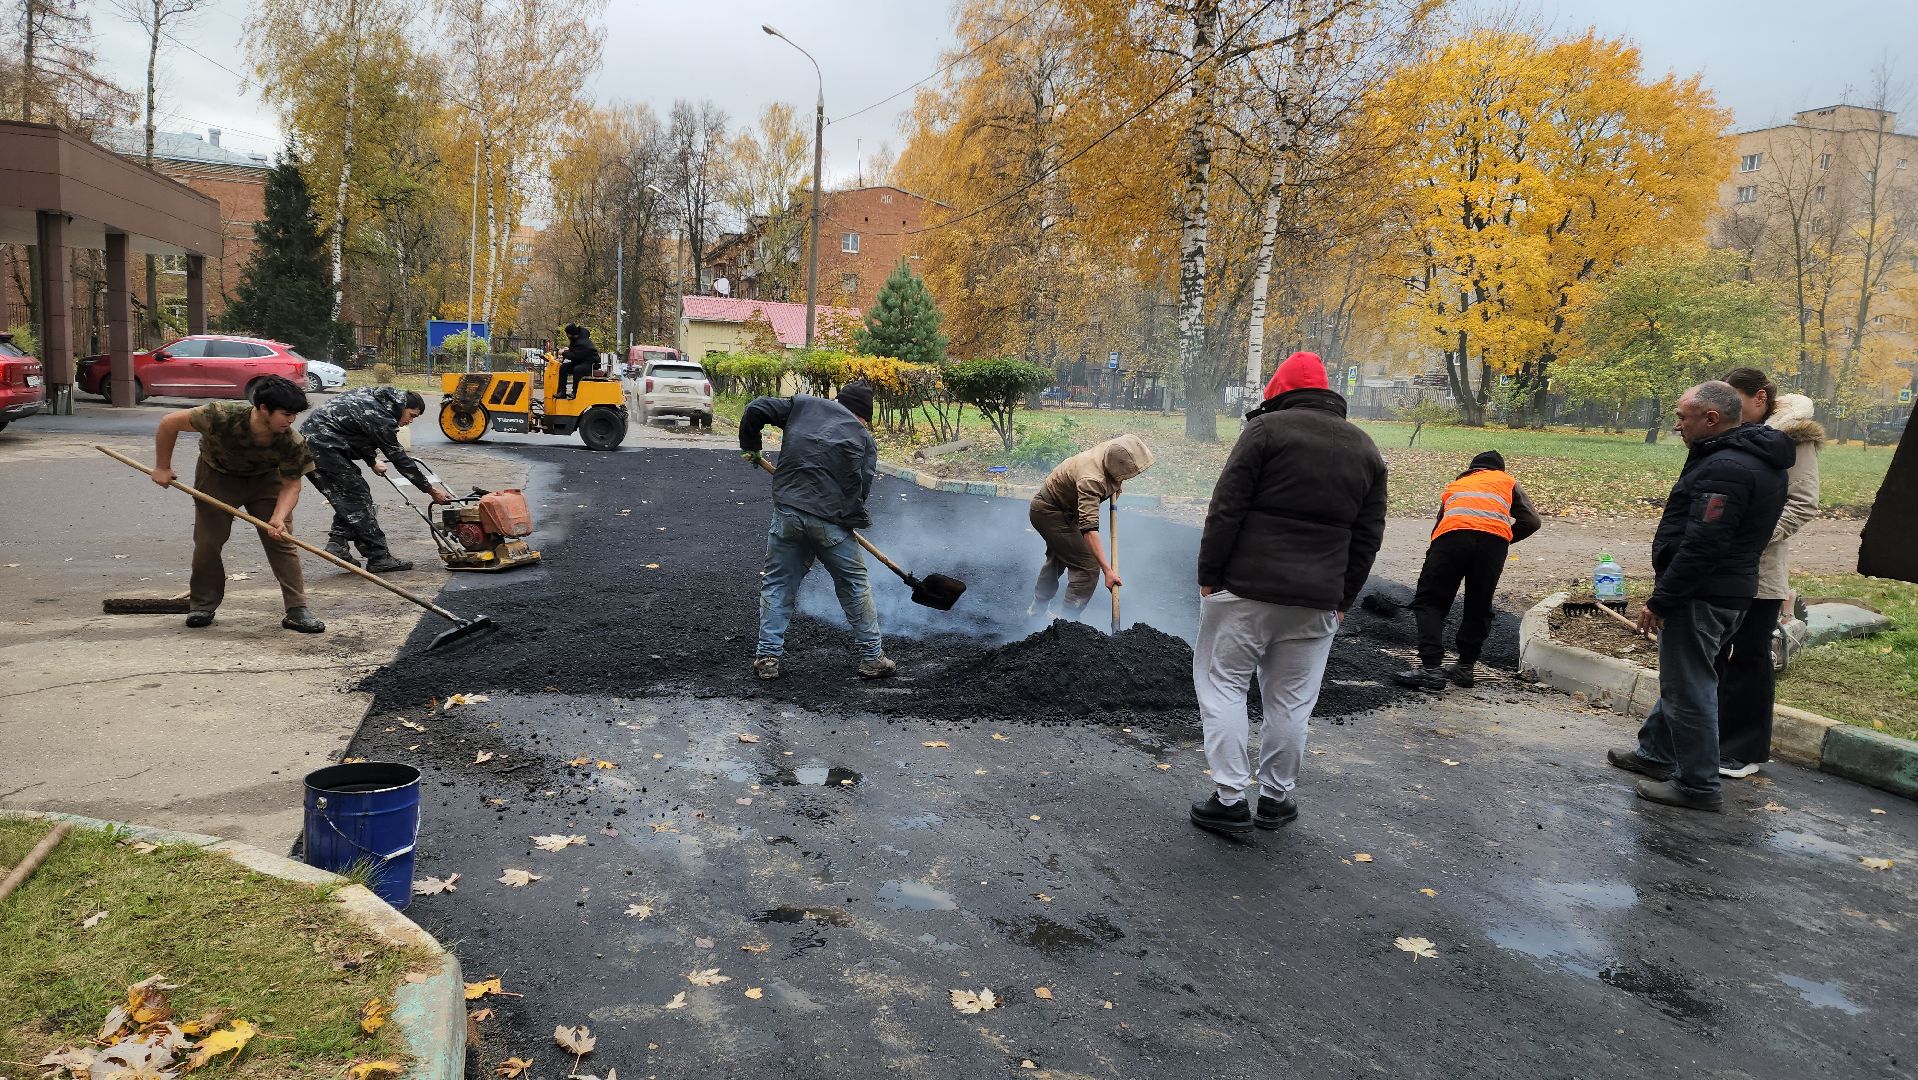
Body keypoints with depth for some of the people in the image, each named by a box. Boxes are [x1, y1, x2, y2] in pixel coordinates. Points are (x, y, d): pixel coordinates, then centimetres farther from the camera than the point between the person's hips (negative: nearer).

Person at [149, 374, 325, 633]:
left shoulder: (293, 443, -31)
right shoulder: (223, 416, -37)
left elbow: (291, 484, -18)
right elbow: (170, 422, -23)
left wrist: (278, 518, -36)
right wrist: (162, 467, -14)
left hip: (266, 480, 1)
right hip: (218, 476, 0)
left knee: (282, 541, -10)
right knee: (207, 542, 1)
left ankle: (297, 610, -7)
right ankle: (202, 606, 21)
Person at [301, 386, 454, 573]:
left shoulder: (369, 397, 13)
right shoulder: (381, 418, -14)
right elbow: (399, 459, -10)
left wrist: (372, 462, 38)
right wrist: (430, 489, -4)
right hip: (323, 446, -10)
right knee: (357, 498, -5)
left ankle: (337, 542, 8)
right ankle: (379, 557, -3)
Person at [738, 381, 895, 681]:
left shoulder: (804, 404, 13)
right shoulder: (864, 438, 9)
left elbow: (756, 409, 8)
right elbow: (861, 489, 2)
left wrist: (749, 446, 23)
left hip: (787, 514, 1)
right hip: (832, 522, -1)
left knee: (777, 585, 14)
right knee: (855, 585, 14)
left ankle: (767, 656, 12)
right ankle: (872, 657, 20)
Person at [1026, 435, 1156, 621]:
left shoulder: (1111, 450, -15)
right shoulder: (1091, 480, -39)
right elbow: (1089, 528, -46)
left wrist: (1116, 487, -2)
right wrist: (1108, 570, -49)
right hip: (1048, 513, -10)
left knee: (1057, 558, 28)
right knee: (1088, 568, -15)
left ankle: (1038, 609, 47)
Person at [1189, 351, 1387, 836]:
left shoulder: (1266, 428, -5)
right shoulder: (1366, 449, 12)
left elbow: (1227, 509, -11)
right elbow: (1368, 537, 13)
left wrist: (1208, 574, -4)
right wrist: (1342, 598, 18)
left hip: (1246, 587, -5)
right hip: (1317, 599, 5)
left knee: (1223, 683, 5)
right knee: (1290, 700, 12)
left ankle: (1231, 798, 2)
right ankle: (1276, 798, 20)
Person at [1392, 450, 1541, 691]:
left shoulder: (1454, 485, 37)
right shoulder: (1507, 481, 31)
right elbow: (1531, 521, 17)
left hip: (1452, 534, 0)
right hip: (1494, 539, 0)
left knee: (1428, 602, 6)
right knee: (1479, 607, 17)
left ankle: (1431, 668, -6)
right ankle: (1465, 666, 18)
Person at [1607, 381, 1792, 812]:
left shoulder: (1725, 468, -22)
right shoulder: (1757, 459, 12)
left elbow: (1702, 546, -26)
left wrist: (1660, 599, -21)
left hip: (1700, 597, -11)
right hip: (1729, 591, 11)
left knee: (1689, 688, -1)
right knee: (1681, 679, 22)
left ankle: (1698, 785, 8)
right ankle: (1655, 753, 36)